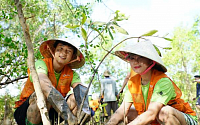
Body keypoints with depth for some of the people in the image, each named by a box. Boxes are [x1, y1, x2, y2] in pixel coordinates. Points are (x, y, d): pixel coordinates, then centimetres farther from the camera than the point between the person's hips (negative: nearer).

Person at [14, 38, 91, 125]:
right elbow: (46, 87, -37)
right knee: (44, 95, -34)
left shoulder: (72, 74, -3)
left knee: (75, 98, -20)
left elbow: (80, 88, -24)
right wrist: (67, 113, -52)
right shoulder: (41, 64, -17)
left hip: (50, 113, 4)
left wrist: (85, 108, -48)